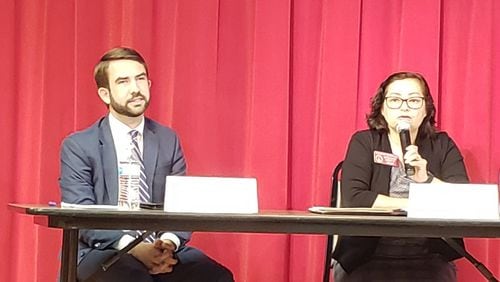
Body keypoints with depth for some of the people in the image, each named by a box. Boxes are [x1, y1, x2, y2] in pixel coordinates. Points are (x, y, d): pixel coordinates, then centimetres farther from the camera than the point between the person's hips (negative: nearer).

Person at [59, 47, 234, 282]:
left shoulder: (168, 141, 14)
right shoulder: (78, 146, 2)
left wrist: (168, 243, -14)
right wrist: (133, 247, -22)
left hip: (163, 250, 4)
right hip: (102, 252, -4)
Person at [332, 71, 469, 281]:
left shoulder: (442, 146, 9)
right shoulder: (364, 142, 4)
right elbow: (353, 199, -10)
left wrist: (426, 179, -18)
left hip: (429, 261, 2)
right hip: (368, 260, -2)